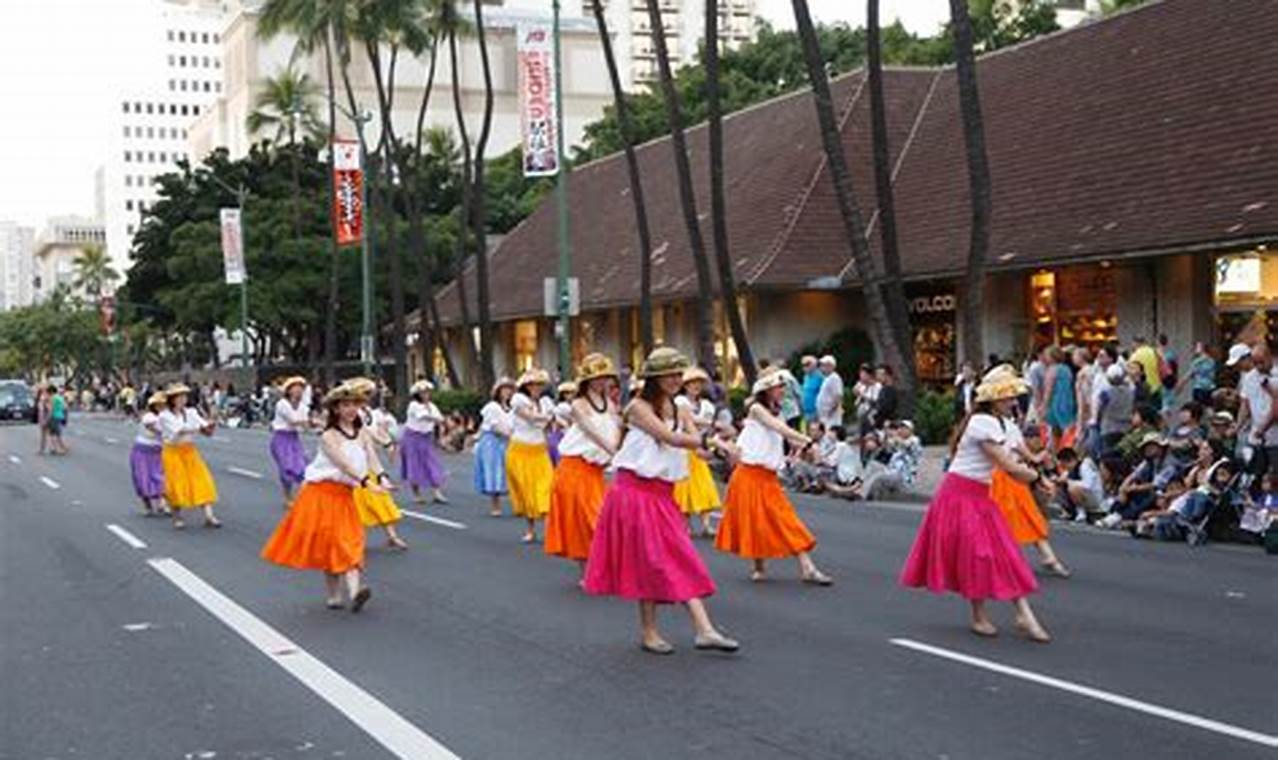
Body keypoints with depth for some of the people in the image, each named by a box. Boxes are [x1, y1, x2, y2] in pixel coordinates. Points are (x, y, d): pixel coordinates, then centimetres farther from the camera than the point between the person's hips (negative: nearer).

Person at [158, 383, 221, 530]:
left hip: (190, 451, 3)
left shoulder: (190, 412, 4)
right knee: (176, 485, -2)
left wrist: (208, 427, -34)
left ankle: (209, 515, -10)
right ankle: (177, 517, 14)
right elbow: (179, 429, -23)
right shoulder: (165, 416, -8)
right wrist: (199, 428, -32)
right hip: (173, 452, -3)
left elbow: (202, 423, -10)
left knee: (201, 481, -7)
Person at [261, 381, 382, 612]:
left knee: (349, 542, -2)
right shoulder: (329, 436, -11)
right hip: (324, 494, -5)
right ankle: (333, 595, 2)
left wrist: (382, 478, -29)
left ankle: (354, 590, -8)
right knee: (332, 544, -4)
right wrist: (366, 482, -35)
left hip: (346, 494, 5)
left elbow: (372, 458, -8)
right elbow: (343, 463, -23)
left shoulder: (362, 435, 6)